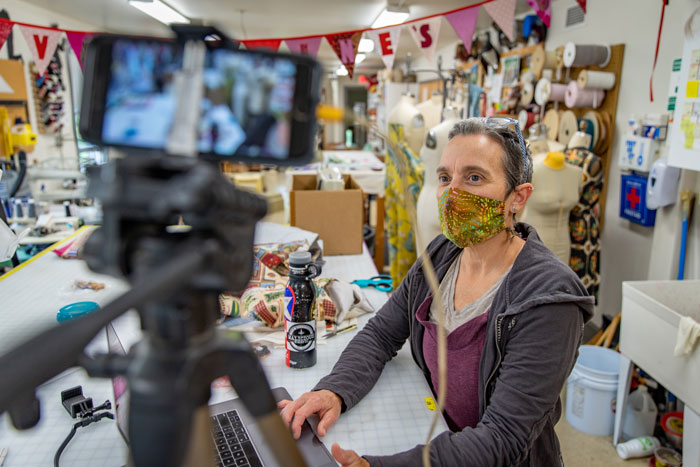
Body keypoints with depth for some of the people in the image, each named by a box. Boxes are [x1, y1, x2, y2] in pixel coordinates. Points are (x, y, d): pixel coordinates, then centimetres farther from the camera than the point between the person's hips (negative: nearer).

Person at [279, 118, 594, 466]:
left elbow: (504, 439, -26)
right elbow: (380, 335, 0)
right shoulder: (441, 256, -5)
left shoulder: (548, 302, -23)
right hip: (435, 435, 5)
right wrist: (334, 391, -19)